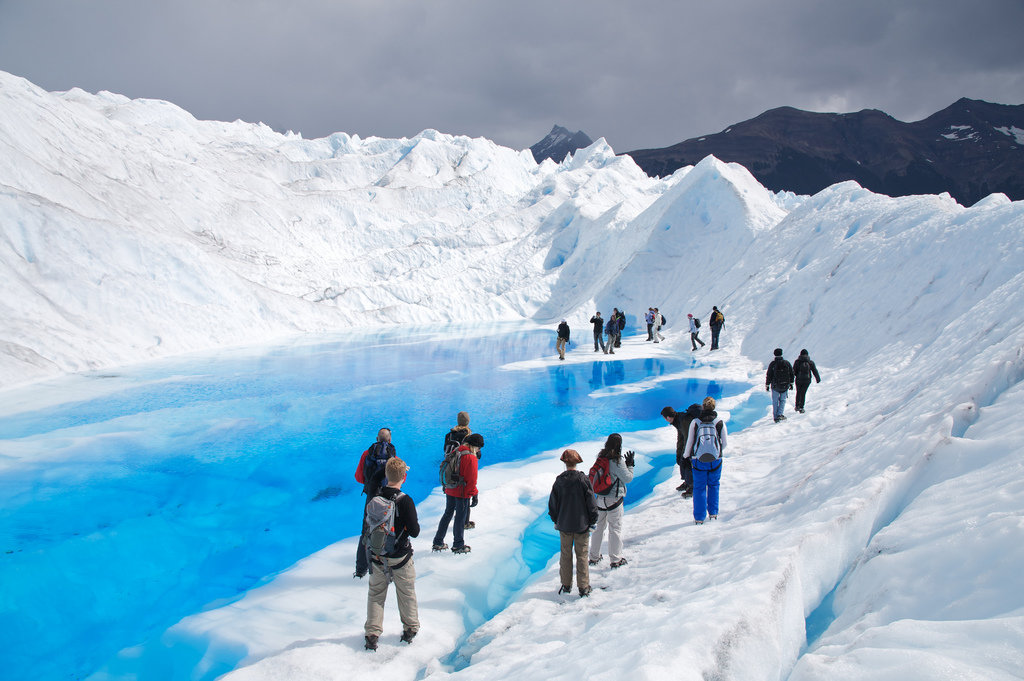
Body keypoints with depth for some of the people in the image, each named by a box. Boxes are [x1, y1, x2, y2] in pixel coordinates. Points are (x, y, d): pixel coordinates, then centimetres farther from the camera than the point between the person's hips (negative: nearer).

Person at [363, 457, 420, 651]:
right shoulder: (405, 501, -22)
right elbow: (414, 532, -18)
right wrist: (415, 524, 2)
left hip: (377, 557, 3)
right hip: (400, 558, -3)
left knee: (376, 594, 17)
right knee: (406, 593, 17)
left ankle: (372, 634, 13)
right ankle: (410, 629, 30)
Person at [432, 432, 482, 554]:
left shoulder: (455, 452, 5)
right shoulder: (471, 458, -18)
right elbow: (472, 479, -19)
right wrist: (474, 494, -10)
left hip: (450, 490, 7)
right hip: (462, 493, -7)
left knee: (447, 514, 18)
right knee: (460, 518, 5)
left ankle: (438, 542, 23)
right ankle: (458, 546, 16)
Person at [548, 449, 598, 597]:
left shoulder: (559, 481, -4)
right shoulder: (583, 480, -11)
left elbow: (552, 503, 3)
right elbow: (591, 503, -8)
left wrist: (556, 521, 17)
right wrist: (593, 522, 3)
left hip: (564, 525, 2)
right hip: (581, 524, -2)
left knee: (566, 555, 13)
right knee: (582, 556, 4)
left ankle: (566, 585, 21)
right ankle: (583, 588, 7)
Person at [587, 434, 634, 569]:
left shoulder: (601, 457, -1)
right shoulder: (617, 461, -19)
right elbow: (628, 478, -11)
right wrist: (630, 464, 0)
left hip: (599, 499, 6)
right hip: (613, 500, -6)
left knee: (598, 527, 16)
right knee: (615, 529, 6)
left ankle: (594, 557, 26)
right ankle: (616, 559, 12)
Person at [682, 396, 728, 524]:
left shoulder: (695, 422, -4)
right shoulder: (720, 422, -3)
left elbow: (690, 441, 1)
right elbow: (724, 442, 5)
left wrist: (687, 455, 19)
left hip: (698, 460, -1)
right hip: (716, 460, 1)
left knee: (699, 487, 8)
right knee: (713, 485, 19)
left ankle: (699, 518, 8)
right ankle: (713, 513, 22)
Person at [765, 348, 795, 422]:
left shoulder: (772, 364, -9)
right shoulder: (787, 363, -2)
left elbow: (768, 375, -6)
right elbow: (792, 374, 5)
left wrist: (767, 385, 4)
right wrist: (791, 383, 16)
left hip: (775, 386, -1)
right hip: (785, 386, 1)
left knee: (775, 402, 9)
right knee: (782, 400, 15)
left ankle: (776, 417, 9)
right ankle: (780, 414, -1)